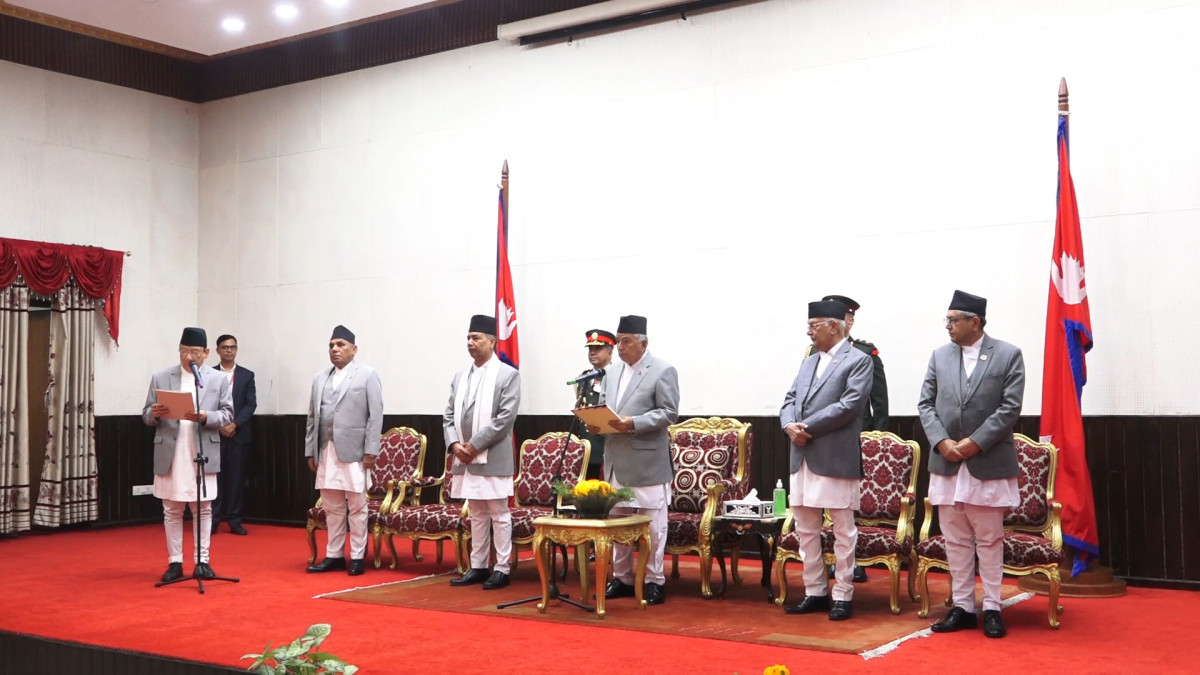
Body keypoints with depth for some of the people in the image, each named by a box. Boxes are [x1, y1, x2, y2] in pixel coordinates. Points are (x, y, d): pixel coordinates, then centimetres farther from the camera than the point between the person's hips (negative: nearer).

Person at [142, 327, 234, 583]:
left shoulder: (218, 379, 5)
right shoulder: (160, 377, 6)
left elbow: (228, 414, 1)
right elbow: (146, 415, 6)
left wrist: (205, 416, -18)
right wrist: (154, 414, -17)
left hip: (203, 455, 0)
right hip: (170, 455, 1)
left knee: (203, 509, 4)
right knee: (172, 511, 6)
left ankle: (202, 561, 12)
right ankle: (174, 562, 13)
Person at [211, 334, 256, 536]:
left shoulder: (247, 375, 8)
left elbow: (251, 404, 0)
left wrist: (235, 424, -11)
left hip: (239, 434, 1)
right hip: (214, 433, 0)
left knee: (237, 477, 0)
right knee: (214, 477, -2)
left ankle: (235, 520, 5)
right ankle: (213, 520, 3)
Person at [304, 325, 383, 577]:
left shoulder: (367, 375, 0)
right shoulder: (320, 378, 15)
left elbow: (375, 415, -5)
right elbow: (312, 417, 14)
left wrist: (371, 451, -12)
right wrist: (310, 451, 8)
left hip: (353, 451, -5)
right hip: (326, 451, 5)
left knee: (357, 506, 0)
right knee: (332, 507, 9)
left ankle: (357, 557, 7)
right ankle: (334, 555, 16)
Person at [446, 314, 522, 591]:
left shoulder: (508, 375, -5)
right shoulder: (460, 376, 13)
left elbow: (505, 418, -13)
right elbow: (449, 416, 13)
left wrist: (475, 445, -15)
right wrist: (455, 444, -5)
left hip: (493, 458, -6)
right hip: (465, 458, 6)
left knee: (499, 514, 1)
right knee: (477, 514, 13)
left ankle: (502, 569, 7)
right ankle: (478, 567, 19)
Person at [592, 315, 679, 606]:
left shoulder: (663, 371, -6)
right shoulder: (611, 371, 15)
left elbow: (669, 413, -12)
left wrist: (633, 423, -23)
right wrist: (597, 422, -2)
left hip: (648, 461, -7)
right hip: (616, 459, 7)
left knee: (652, 524, 0)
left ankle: (654, 581, 9)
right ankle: (622, 578, 22)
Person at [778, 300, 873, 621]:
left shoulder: (858, 360, -4)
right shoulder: (808, 362, 18)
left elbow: (849, 405, -15)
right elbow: (790, 400, 14)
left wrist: (806, 426, -15)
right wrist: (789, 425, -8)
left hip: (836, 459, -7)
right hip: (802, 458, 7)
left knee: (843, 531, 2)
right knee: (806, 531, 11)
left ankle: (843, 596, 10)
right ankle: (814, 592, 21)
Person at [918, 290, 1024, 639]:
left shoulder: (1008, 355, -2)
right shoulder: (940, 355, 9)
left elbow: (1010, 408, -8)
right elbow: (926, 404, 7)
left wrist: (975, 442, -15)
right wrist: (941, 441, -9)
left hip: (989, 464, -4)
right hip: (947, 463, 4)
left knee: (989, 540, 4)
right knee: (956, 541, 8)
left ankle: (992, 608, 13)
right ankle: (963, 607, 17)